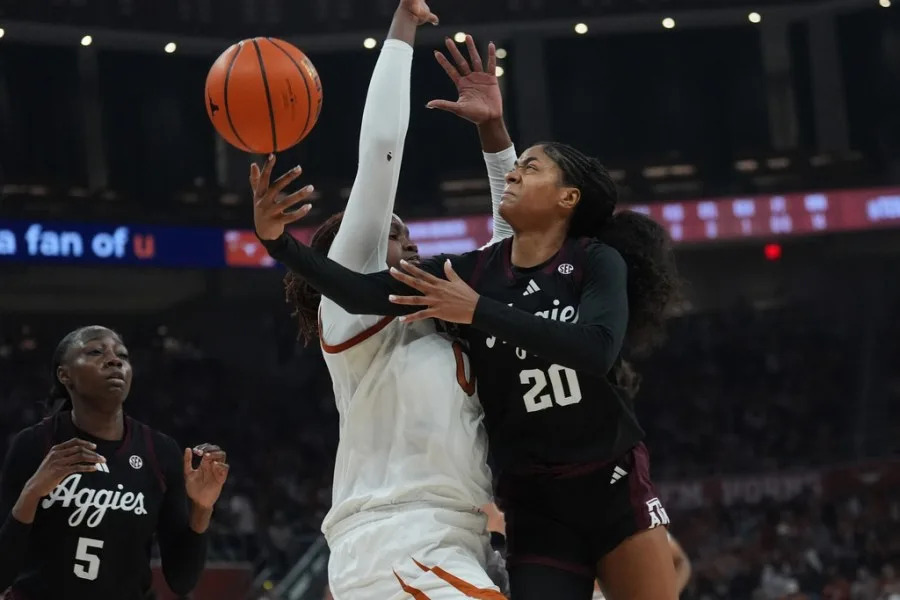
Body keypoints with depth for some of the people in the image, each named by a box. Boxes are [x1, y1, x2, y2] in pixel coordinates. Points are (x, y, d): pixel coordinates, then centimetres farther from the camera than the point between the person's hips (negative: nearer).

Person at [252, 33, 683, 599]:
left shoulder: (598, 262, -7)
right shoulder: (472, 271, 1)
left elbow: (597, 349, -26)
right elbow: (361, 293, -10)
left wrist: (479, 312, -26)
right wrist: (279, 240, -24)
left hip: (613, 487, -2)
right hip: (534, 501, 2)